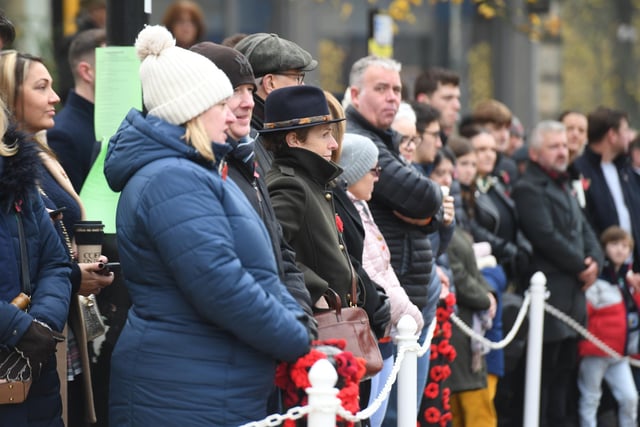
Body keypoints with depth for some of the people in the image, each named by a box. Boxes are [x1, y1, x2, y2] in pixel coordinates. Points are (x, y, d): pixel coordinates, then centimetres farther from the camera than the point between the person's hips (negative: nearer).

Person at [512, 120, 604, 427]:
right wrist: (581, 267, -10)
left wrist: (594, 260, 0)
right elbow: (547, 237, -17)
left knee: (564, 369, 11)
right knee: (543, 371, -8)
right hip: (549, 293, -9)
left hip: (573, 292, 9)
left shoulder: (564, 187, 22)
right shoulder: (528, 189, -9)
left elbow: (584, 229, 19)